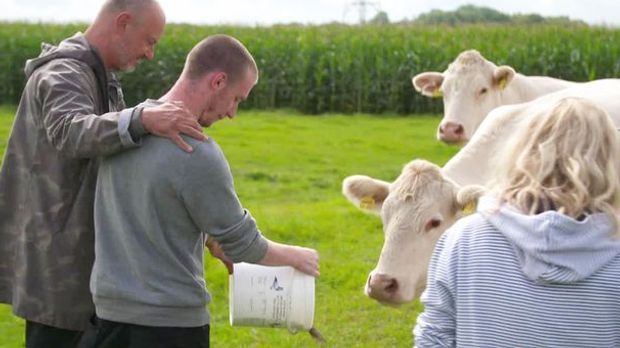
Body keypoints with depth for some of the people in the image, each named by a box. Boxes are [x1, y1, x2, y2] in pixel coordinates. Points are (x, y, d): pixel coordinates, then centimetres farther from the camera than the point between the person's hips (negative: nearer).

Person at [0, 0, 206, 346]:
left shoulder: (100, 79, 15)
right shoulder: (63, 74, -18)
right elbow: (71, 133, -41)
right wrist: (143, 119, -56)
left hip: (78, 252, 10)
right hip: (56, 258, -10)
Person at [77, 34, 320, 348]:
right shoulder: (198, 154, -20)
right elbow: (242, 242, -9)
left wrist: (211, 240, 24)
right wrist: (295, 257, 9)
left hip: (109, 310, 7)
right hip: (171, 321, -7)